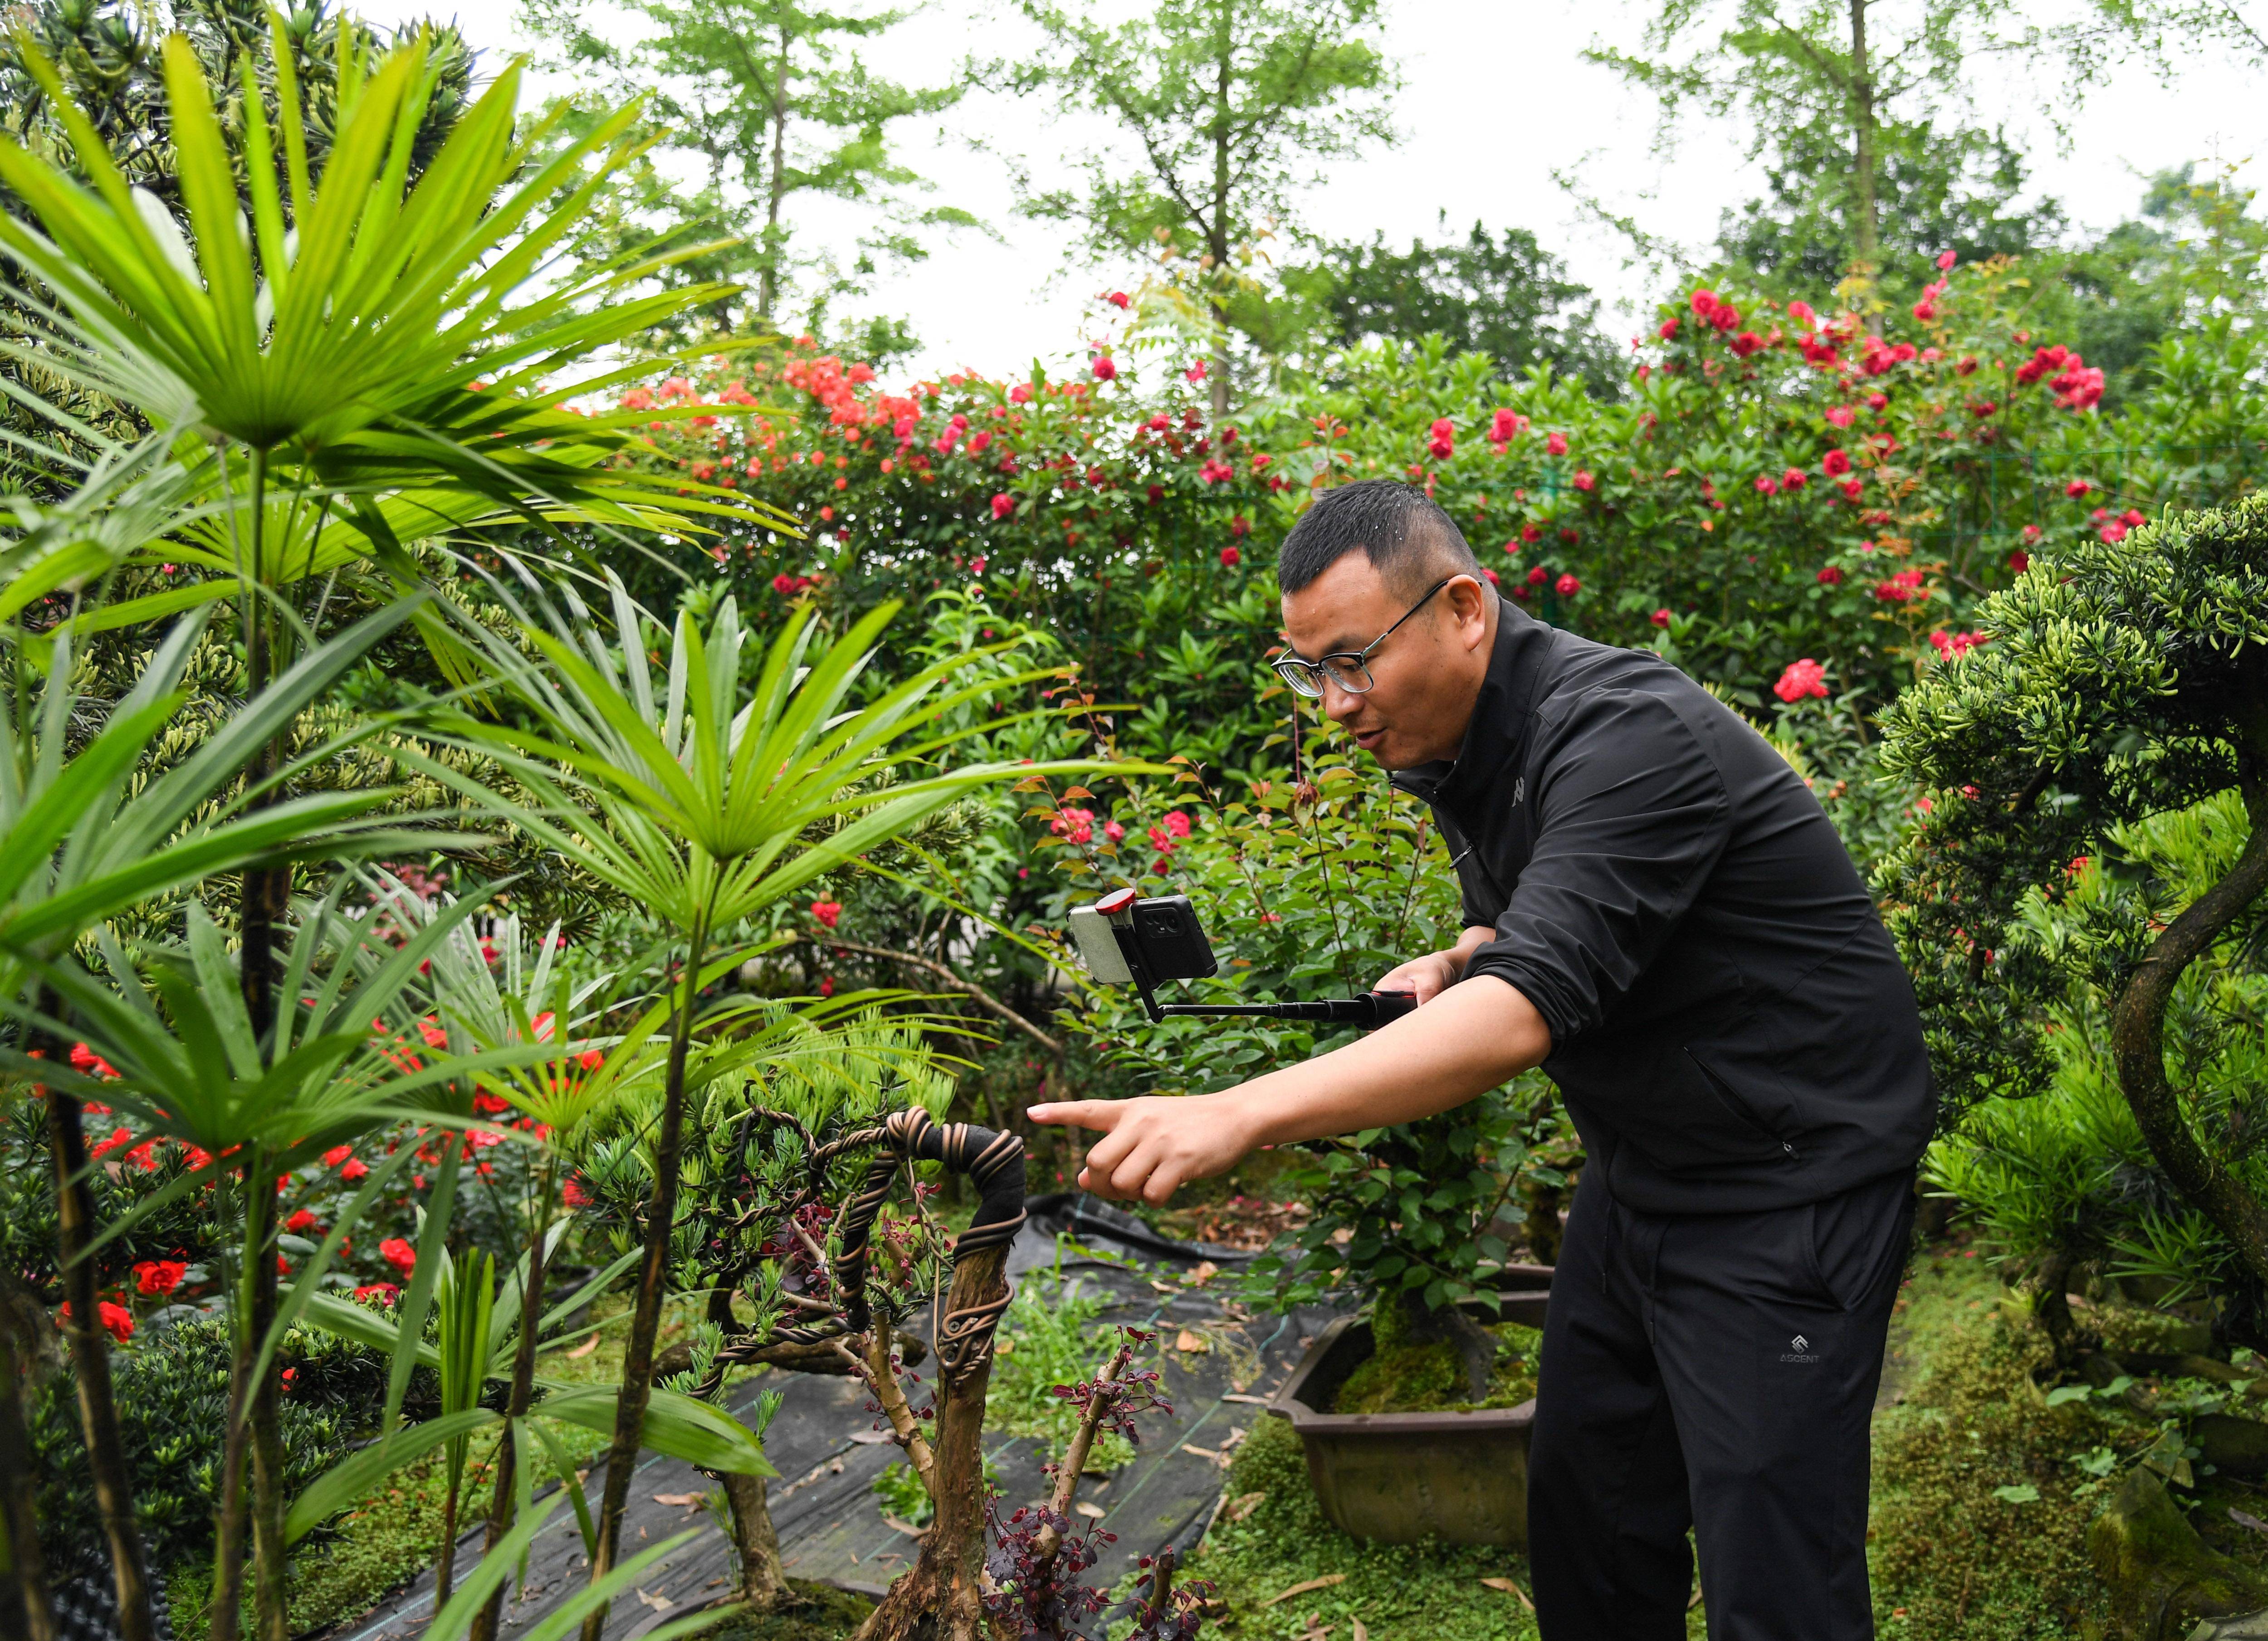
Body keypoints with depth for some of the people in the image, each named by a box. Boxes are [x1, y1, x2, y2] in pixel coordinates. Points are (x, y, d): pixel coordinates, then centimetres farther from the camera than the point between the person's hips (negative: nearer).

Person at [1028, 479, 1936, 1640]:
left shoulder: (1626, 735, -27)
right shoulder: (1448, 746, 3)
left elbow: (1528, 1009, -39)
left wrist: (1236, 1115, -48)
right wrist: (1455, 964, -4)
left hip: (1788, 1184, -9)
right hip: (1639, 1171, 9)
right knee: (1579, 1516, 16)